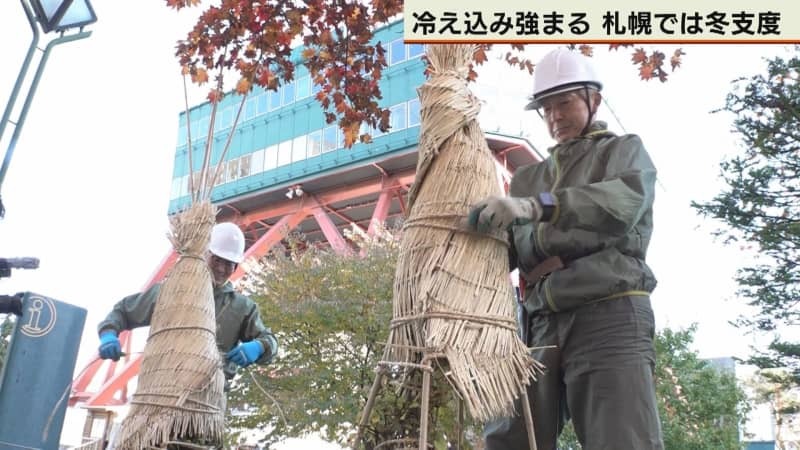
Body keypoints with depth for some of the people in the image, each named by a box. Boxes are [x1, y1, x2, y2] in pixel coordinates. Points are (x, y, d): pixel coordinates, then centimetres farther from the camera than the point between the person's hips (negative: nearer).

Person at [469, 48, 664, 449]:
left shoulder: (625, 150, 13)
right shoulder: (529, 178, 24)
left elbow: (623, 201, -12)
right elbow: (507, 249, 14)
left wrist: (535, 206, -26)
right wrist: (473, 233, -9)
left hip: (608, 315, -4)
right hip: (541, 326, 5)